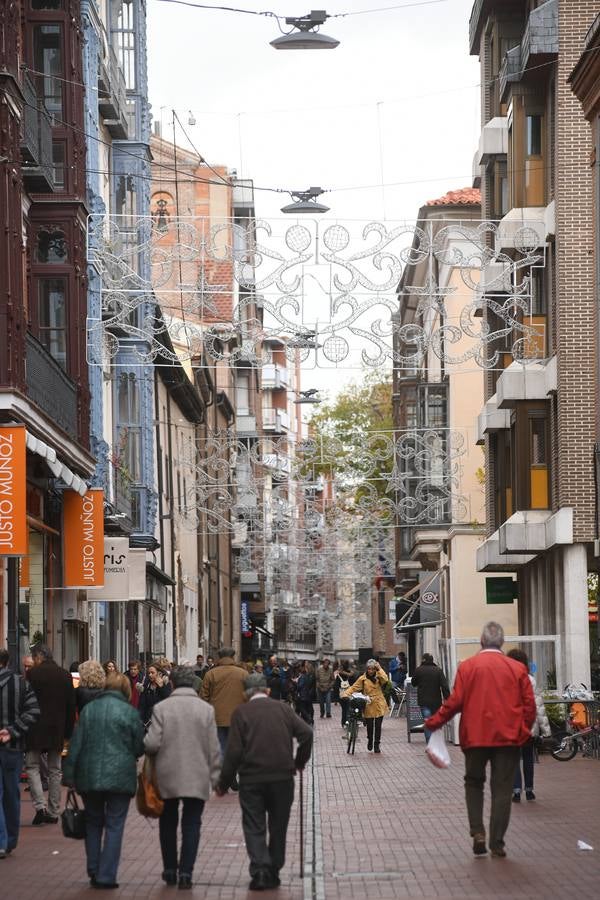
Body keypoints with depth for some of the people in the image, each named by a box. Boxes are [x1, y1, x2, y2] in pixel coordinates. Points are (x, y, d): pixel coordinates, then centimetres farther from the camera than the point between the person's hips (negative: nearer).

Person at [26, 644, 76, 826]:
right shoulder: (65, 676, 5)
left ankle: (40, 806, -12)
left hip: (36, 729, -4)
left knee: (32, 766, 4)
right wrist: (68, 732, 13)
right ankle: (53, 812, 12)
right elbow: (71, 706, 7)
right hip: (58, 730, 4)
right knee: (55, 770, 11)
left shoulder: (33, 674, -10)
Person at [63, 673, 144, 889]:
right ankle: (106, 876, -2)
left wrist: (69, 774, 7)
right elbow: (139, 748, 0)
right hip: (120, 777, -3)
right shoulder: (129, 712, -5)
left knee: (93, 823, 16)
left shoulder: (88, 710, 3)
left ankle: (93, 872, 16)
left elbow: (75, 745, 3)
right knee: (114, 826, 2)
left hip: (89, 776, 3)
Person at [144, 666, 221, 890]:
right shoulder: (206, 709, -3)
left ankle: (170, 870, 22)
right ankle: (186, 872, -3)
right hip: (198, 778, 0)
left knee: (168, 823, 16)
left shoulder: (161, 708, -7)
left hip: (168, 777, 0)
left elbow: (152, 744, -11)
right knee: (191, 824, 4)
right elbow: (214, 749, -2)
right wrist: (216, 777, 6)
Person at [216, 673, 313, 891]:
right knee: (278, 826, 13)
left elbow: (234, 751, -7)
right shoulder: (283, 709, 5)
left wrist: (223, 783, 1)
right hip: (282, 777, 2)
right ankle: (274, 871, 17)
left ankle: (260, 870, -13)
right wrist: (299, 762, 11)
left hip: (252, 779, -2)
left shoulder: (241, 713, -2)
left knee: (254, 826, 3)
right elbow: (306, 733, -5)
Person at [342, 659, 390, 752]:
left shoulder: (379, 677, 5)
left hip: (379, 706, 1)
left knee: (378, 727, 3)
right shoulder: (363, 679, 3)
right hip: (369, 706, -1)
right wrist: (346, 693, -17)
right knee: (369, 726, 5)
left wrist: (379, 670, -11)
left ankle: (377, 745, 14)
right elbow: (354, 688, -1)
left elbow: (385, 680, -15)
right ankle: (370, 743, 28)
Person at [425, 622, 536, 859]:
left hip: (475, 736, 0)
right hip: (508, 737, 0)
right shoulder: (517, 668, 0)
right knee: (502, 789, 6)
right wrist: (524, 733, 13)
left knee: (474, 783, 17)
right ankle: (497, 843, 4)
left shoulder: (467, 666, -4)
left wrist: (434, 722, 7)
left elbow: (455, 701, -6)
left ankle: (477, 832, 2)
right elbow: (529, 704, 0)